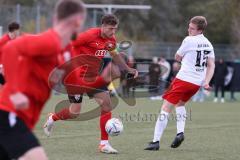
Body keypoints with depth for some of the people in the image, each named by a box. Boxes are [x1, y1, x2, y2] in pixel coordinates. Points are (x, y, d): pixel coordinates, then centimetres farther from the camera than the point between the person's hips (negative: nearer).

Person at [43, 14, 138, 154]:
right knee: (75, 112, -6)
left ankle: (104, 143, 0)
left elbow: (115, 55, 22)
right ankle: (52, 118, 28)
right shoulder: (90, 35, -22)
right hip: (77, 76, -7)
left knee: (107, 104, -6)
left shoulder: (111, 39, 2)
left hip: (94, 76, 7)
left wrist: (128, 69, 13)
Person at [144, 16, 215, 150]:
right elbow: (211, 66, 7)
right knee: (180, 104, 29)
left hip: (184, 79, -7)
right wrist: (206, 82, 1)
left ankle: (156, 141, -10)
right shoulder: (208, 45, 10)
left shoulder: (189, 40, -10)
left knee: (166, 107, -5)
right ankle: (180, 132, 10)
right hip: (197, 83, 7)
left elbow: (178, 57, 2)